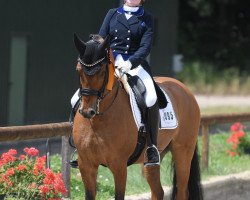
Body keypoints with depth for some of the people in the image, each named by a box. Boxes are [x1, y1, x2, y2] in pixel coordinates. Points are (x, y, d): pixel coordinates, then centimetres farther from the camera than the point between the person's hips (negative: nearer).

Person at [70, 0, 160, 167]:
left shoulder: (147, 19, 9)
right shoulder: (112, 14, 16)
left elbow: (145, 47, -3)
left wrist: (130, 63, -21)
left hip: (135, 64, -2)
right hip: (110, 64, 2)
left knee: (150, 99, -31)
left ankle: (152, 147, -22)